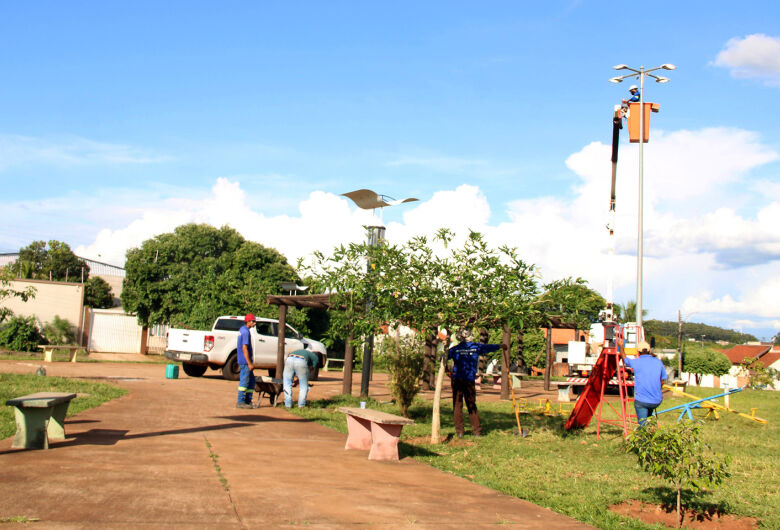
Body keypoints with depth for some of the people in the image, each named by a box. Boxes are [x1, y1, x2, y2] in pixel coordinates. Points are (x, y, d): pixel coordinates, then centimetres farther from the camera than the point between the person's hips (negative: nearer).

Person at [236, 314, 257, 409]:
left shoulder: (242, 329, 15)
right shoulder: (246, 332, -16)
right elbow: (244, 348, -21)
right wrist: (249, 363, -20)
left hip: (244, 361, 10)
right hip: (245, 361, -10)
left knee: (251, 380, 12)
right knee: (244, 381, -6)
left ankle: (248, 401, 15)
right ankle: (240, 402, -2)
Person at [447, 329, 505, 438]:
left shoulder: (455, 349, 4)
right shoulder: (476, 347, 7)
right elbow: (489, 347, 21)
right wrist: (500, 346, 36)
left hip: (457, 379, -1)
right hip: (470, 380, 1)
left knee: (457, 405, 3)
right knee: (472, 405, 9)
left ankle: (459, 431, 0)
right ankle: (477, 430, 10)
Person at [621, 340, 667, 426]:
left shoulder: (636, 362, -5)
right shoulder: (658, 362, 4)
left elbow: (624, 358, 15)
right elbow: (662, 381, 10)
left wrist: (621, 346, 32)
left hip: (641, 400, -4)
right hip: (657, 401, 4)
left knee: (643, 423, 0)